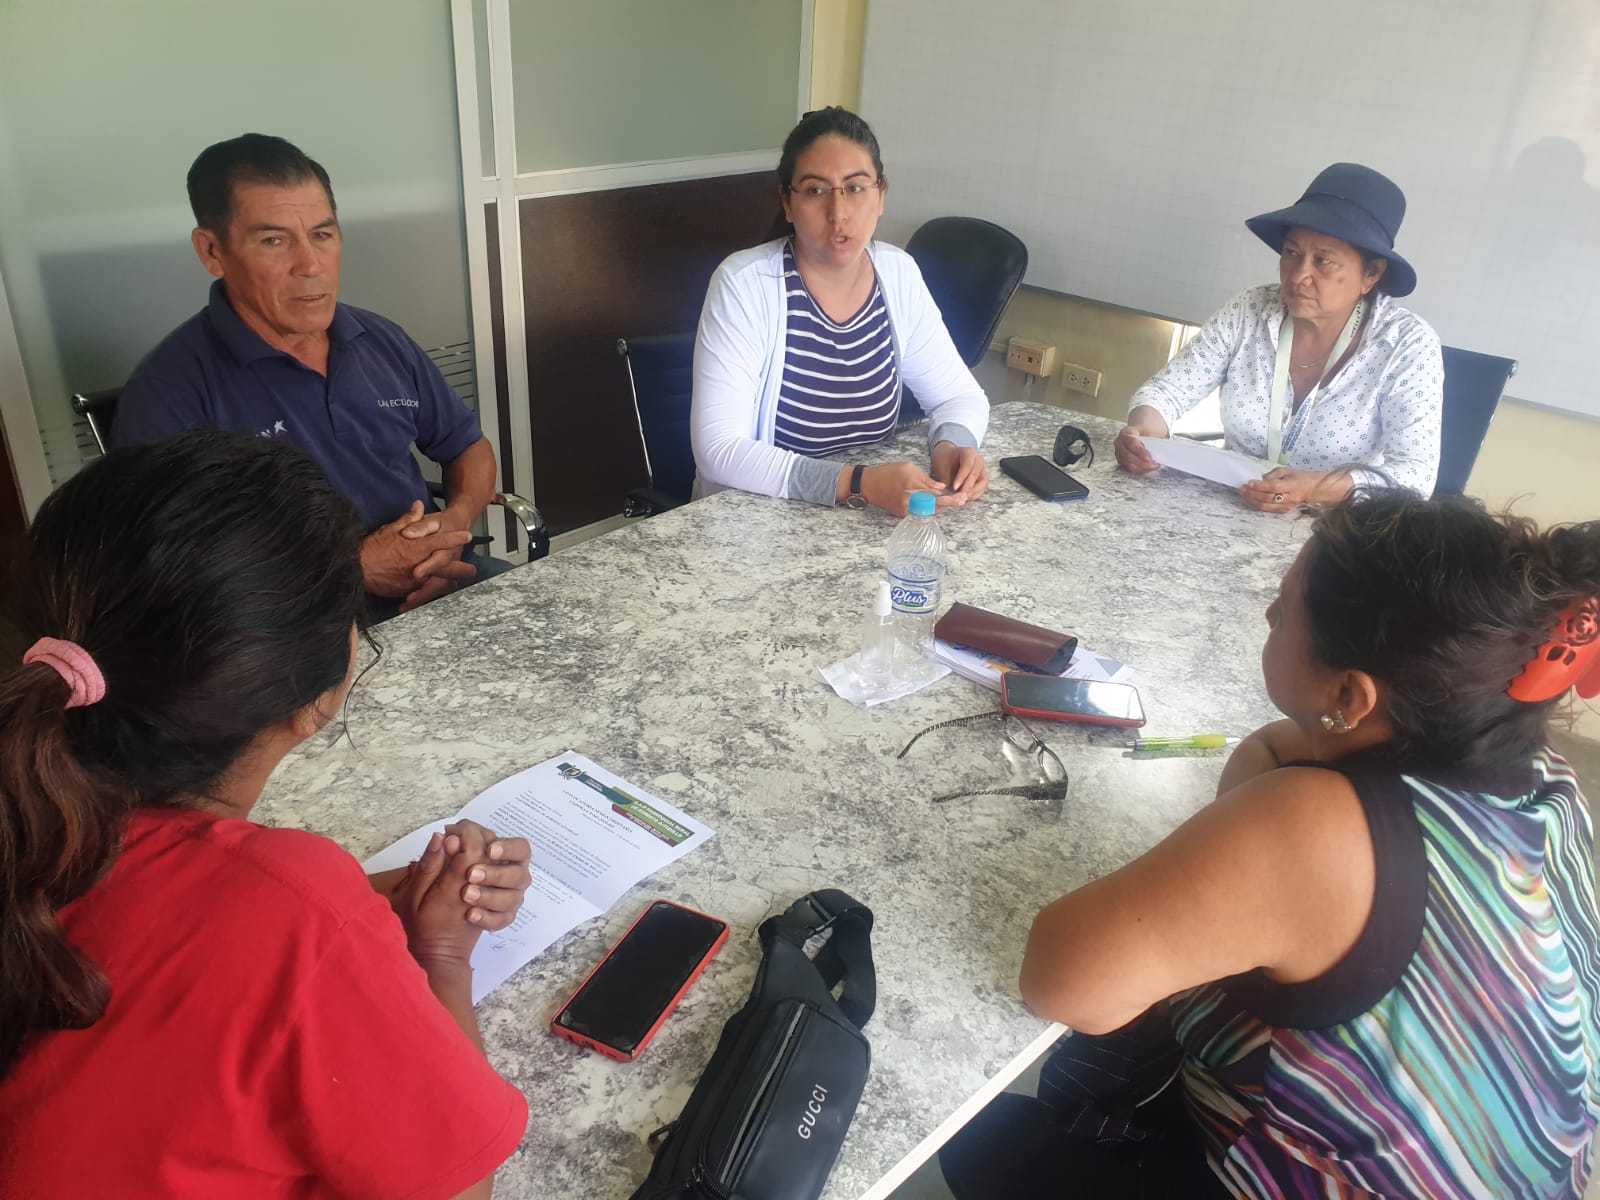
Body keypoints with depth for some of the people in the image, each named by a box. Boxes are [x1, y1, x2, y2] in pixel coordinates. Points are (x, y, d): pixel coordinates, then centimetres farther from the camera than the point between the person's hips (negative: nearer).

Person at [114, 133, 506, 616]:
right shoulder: (167, 393, -9)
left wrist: (455, 523, -1)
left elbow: (468, 445, 20)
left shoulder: (383, 341, 9)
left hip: (447, 587, 5)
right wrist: (356, 568, -16)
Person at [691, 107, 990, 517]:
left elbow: (958, 394, 8)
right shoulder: (744, 284, -16)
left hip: (872, 517, 5)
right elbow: (719, 450, -23)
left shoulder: (899, 275, -1)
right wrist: (858, 484, -31)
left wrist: (952, 446, -15)